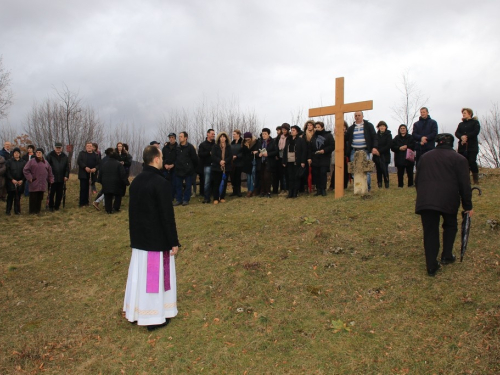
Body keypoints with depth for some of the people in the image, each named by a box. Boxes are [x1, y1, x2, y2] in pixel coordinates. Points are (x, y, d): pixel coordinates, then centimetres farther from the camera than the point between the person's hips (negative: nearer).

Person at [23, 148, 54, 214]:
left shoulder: (45, 162, 12)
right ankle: (32, 211, 7)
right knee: (33, 198, -2)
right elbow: (25, 170, -3)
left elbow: (50, 172, 19)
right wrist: (30, 178, -8)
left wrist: (51, 180, 13)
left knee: (40, 198, 8)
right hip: (34, 184, -4)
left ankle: (38, 210, 18)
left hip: (42, 184, 4)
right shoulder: (32, 161, -1)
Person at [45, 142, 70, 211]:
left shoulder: (64, 156, 10)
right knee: (51, 193, 3)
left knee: (59, 194, 7)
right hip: (52, 178, -3)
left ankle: (57, 206, 18)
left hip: (61, 179, 3)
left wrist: (66, 176, 2)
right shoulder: (50, 155, -1)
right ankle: (51, 207, 14)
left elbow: (67, 167, 11)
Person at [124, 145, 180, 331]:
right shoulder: (161, 183, -18)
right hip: (158, 239, -7)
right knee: (156, 276, 3)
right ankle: (155, 317, 14)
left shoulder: (136, 181, 5)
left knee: (139, 273, 16)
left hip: (139, 237, 7)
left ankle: (135, 312, 28)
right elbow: (167, 215, -17)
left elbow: (132, 210, 12)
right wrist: (173, 241, -10)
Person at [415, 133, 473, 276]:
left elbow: (417, 180, 20)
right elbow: (464, 185, 3)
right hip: (448, 200, -2)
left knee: (430, 231, 7)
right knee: (450, 226, 25)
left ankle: (431, 267, 6)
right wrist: (468, 206, 10)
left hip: (425, 200, 2)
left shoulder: (425, 157, 18)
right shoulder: (459, 159, 7)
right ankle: (446, 256, 24)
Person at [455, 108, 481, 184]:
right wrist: (461, 136, -17)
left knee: (472, 162, -14)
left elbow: (476, 131, -9)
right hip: (462, 146, 4)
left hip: (472, 146, -4)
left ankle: (476, 178, 0)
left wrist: (467, 136, -17)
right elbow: (456, 133, 4)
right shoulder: (461, 124, 19)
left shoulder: (475, 122, 7)